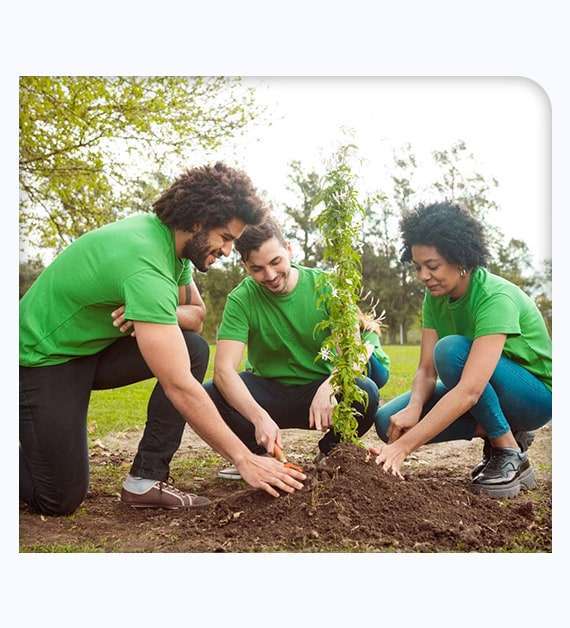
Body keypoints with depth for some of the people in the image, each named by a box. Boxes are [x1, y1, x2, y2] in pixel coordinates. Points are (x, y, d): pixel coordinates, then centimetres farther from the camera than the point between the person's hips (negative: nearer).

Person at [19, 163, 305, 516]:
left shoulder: (172, 237, -6)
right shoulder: (145, 265, -33)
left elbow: (197, 312, 7)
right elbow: (180, 387, -35)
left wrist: (161, 316, -18)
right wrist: (244, 459, -30)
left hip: (97, 345, 8)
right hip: (44, 357, -8)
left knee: (194, 350, -11)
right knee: (61, 499, -10)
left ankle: (146, 479, -7)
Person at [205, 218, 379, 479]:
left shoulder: (323, 286, -10)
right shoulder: (241, 300, -13)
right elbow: (224, 369, -24)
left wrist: (329, 386, -38)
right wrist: (259, 416, -41)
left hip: (320, 388, 0)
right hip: (267, 391, 0)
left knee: (366, 393, -32)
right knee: (207, 396, -28)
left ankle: (331, 451, 1)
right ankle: (258, 454, 2)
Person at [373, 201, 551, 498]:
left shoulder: (496, 298, -29)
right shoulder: (436, 298, -5)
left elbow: (469, 391, -39)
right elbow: (426, 370, -8)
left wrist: (403, 446, -44)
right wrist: (414, 407, -32)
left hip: (536, 393, -7)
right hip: (478, 395, 7)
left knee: (452, 349, -34)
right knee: (389, 421, -12)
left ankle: (512, 457, -16)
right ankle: (499, 434, 2)